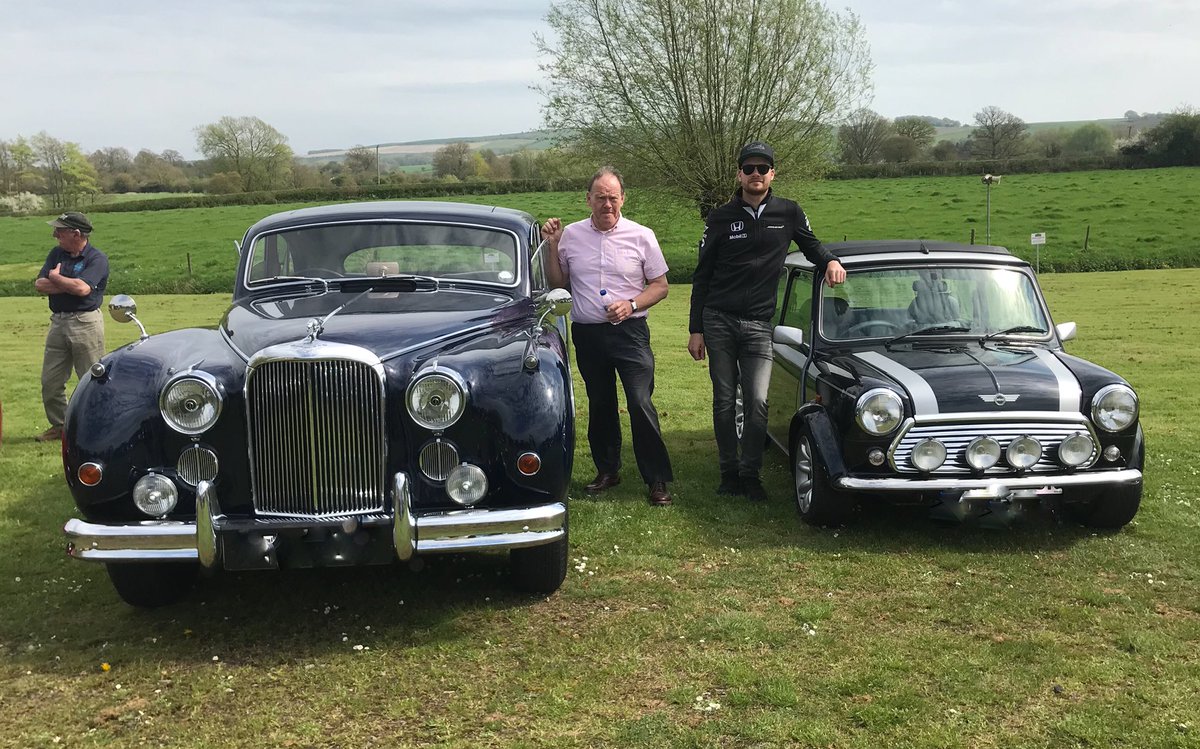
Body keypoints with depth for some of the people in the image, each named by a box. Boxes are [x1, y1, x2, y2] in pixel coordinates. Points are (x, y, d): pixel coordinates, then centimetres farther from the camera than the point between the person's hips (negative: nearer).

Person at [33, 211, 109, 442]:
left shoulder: (97, 259, -7)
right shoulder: (56, 254, 13)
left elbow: (82, 288, -22)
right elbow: (39, 285, 2)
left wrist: (55, 278, -4)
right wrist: (70, 285, -10)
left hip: (86, 322, -7)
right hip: (58, 322, 7)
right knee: (50, 382, 10)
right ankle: (59, 425, 23)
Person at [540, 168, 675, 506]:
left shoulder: (641, 236, -2)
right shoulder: (571, 235, 4)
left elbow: (660, 286, 2)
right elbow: (558, 283, 11)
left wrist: (631, 305, -14)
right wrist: (552, 246, -1)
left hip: (629, 331, -3)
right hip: (587, 334, 3)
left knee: (641, 404, -11)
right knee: (599, 405, 15)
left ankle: (657, 479, -2)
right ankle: (607, 470, 30)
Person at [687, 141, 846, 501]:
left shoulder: (789, 213, 4)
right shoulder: (721, 218, 3)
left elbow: (810, 244, 23)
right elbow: (702, 276, 6)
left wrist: (831, 260, -2)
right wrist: (696, 330, 2)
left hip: (758, 324, 0)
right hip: (718, 322, 0)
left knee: (757, 402, -8)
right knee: (724, 401, 5)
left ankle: (750, 473, 6)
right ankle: (729, 472, 16)